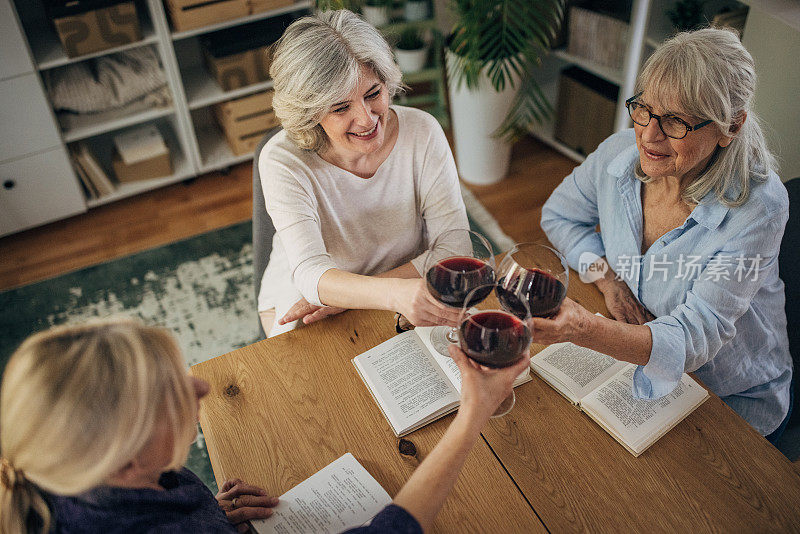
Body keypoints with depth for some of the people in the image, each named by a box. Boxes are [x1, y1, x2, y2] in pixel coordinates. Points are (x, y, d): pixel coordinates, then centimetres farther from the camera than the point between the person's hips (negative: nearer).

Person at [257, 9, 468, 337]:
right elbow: (309, 273, -31)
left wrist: (349, 296, -23)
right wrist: (395, 293, -52)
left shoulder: (422, 132, -15)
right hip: (300, 301, -1)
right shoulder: (283, 161, -21)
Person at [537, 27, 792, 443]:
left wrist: (586, 329, -52)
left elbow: (694, 338, -32)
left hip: (733, 405, -3)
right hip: (634, 369, 4)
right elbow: (558, 214, 3)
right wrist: (606, 277, -16)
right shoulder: (620, 152, -14)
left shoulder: (757, 209, -27)